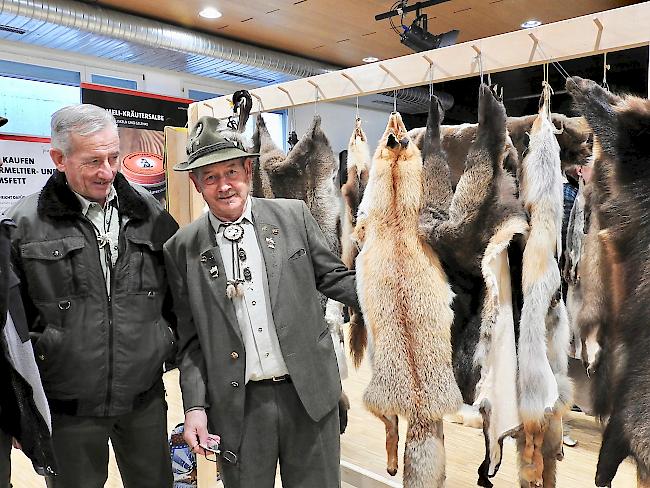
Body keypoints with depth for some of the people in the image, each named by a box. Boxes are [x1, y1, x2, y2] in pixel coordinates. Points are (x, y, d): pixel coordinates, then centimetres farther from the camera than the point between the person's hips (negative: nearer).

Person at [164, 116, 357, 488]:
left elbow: (332, 276, 5)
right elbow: (190, 338, 3)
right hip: (238, 404, 0)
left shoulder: (294, 216, -1)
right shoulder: (182, 249, -1)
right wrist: (195, 405, -2)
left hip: (310, 391, 1)